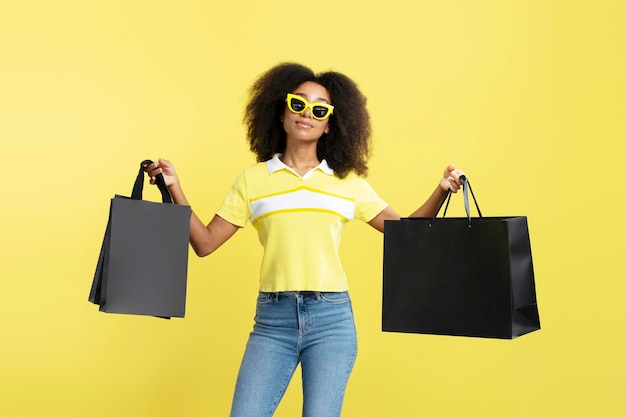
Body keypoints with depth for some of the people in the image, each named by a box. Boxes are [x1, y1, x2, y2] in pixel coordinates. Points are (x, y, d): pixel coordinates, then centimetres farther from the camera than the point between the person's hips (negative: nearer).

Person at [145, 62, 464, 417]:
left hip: (331, 318, 0)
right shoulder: (253, 179, 8)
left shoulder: (348, 181, 9)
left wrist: (441, 192, -5)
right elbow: (205, 243, 5)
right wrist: (175, 188, -4)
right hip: (272, 319, 0)